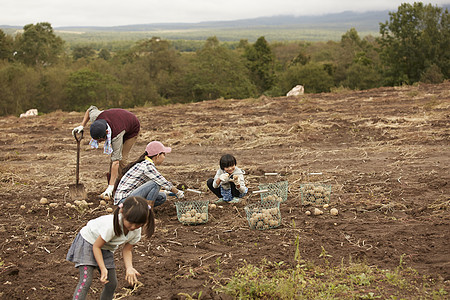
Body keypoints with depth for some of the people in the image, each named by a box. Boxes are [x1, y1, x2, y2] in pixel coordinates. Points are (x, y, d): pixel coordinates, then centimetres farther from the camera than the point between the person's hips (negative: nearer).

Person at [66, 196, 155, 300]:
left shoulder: (136, 231, -18)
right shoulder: (112, 225, -38)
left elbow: (126, 250, -6)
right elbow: (96, 246, -26)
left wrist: (129, 268, -24)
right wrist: (103, 269, -32)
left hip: (106, 248, 7)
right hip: (88, 241, -7)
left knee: (112, 283, 4)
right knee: (86, 280, -19)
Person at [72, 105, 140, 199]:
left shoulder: (116, 135, -46)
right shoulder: (95, 117, -33)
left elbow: (116, 162, -44)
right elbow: (91, 109, -5)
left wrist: (111, 187, -46)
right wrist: (82, 126, -15)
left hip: (132, 129, -6)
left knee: (121, 159, -18)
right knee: (113, 156, -1)